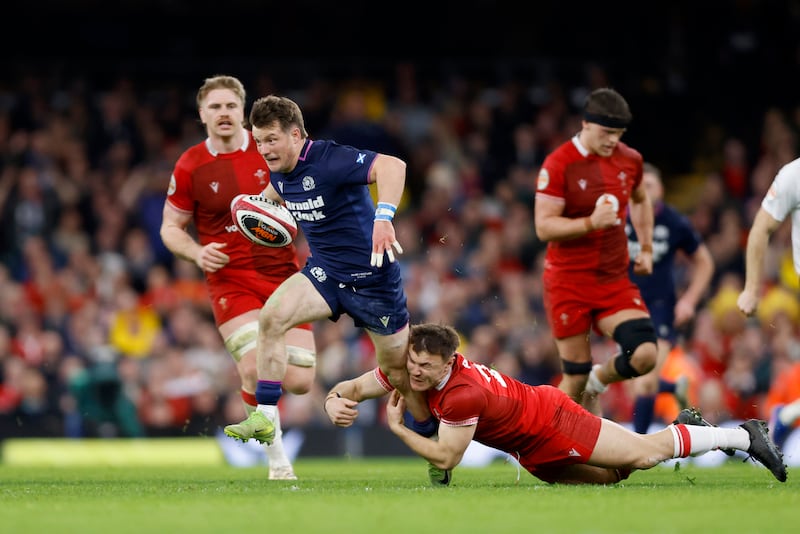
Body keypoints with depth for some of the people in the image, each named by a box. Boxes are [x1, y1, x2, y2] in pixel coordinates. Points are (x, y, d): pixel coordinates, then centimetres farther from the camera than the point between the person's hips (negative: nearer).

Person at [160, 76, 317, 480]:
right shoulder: (190, 167, -2)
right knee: (255, 367, -25)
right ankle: (277, 461, -4)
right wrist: (197, 253, -12)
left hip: (284, 277, 2)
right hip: (230, 280, -2)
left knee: (299, 382, -8)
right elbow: (171, 227, 7)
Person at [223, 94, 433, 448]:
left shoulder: (327, 160, -25)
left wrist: (384, 217, -53)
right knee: (271, 317, -19)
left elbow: (392, 166, -39)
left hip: (371, 275, -6)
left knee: (398, 371, 6)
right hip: (324, 272, 6)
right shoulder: (280, 171, 0)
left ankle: (434, 440, 30)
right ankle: (264, 420, -16)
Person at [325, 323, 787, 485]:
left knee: (642, 455, -3)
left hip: (549, 423, -8)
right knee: (613, 476, 18)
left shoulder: (462, 394, -36)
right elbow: (351, 388, -7)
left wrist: (398, 428, -25)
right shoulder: (411, 369, -13)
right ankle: (684, 426, 35)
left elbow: (446, 458, -30)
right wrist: (336, 402, -30)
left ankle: (744, 435, 9)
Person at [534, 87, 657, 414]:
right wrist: (591, 223, -28)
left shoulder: (630, 160, 5)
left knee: (644, 355, -15)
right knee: (576, 374, -2)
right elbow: (544, 226, -15)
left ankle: (598, 381, 17)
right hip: (569, 282, -4)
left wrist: (646, 248, 18)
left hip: (615, 280, 4)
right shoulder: (558, 164, -12)